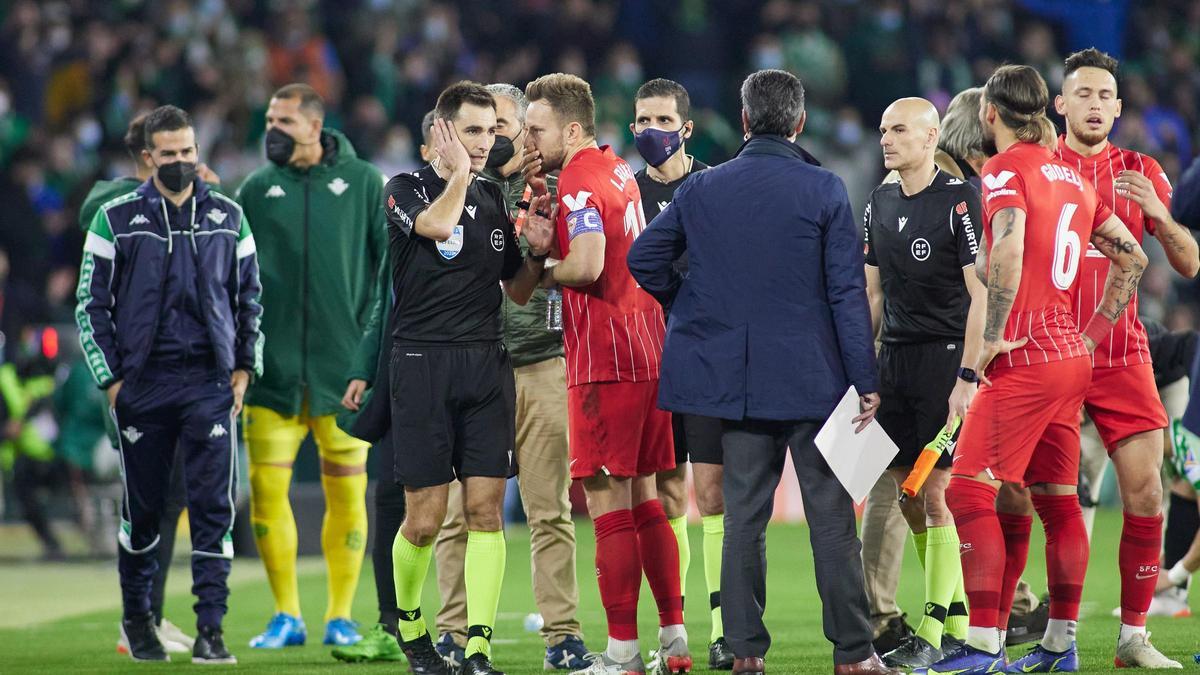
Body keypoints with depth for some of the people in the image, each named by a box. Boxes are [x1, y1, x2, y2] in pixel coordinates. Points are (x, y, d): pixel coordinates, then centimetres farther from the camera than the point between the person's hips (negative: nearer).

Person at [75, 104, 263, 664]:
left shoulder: (228, 217, 9)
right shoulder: (116, 219, 2)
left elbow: (249, 298, 17)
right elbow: (91, 305, 4)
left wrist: (244, 368, 9)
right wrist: (112, 380, -1)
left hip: (210, 382, 1)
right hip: (142, 384, -1)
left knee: (213, 508, -7)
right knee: (142, 510, 7)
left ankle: (210, 631, -8)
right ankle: (136, 618, 24)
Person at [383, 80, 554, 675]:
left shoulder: (493, 198, 16)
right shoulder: (405, 189, 0)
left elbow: (517, 291, 22)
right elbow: (436, 225, -23)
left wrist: (535, 254, 3)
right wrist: (458, 172, -10)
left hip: (487, 364, 4)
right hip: (422, 361, -4)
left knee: (485, 508, -4)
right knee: (425, 517, -4)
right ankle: (409, 625, 21)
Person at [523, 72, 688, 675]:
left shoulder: (580, 181, -13)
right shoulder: (618, 171, 16)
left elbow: (586, 265, -26)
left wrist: (540, 270, -7)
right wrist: (541, 196, 9)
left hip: (605, 361, -9)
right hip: (648, 353, 9)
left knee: (609, 503, -6)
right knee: (643, 499, 15)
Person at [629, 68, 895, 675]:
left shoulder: (703, 188, 2)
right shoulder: (823, 190, -7)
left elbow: (644, 260, 7)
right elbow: (847, 291, -9)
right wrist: (866, 382, -7)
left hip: (736, 380, 3)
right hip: (813, 376, -3)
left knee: (743, 514, 8)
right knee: (831, 515, 2)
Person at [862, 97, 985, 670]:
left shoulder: (959, 200, -10)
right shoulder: (880, 203, 12)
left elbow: (981, 294, -13)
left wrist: (968, 376, -19)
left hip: (945, 357, -7)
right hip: (895, 359, 7)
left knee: (933, 494, -8)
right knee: (908, 497, 6)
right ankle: (959, 620, 15)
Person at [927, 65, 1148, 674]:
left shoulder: (1005, 169, -8)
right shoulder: (1070, 175, 16)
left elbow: (1008, 249, -26)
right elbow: (1131, 258, 19)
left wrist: (992, 337, -21)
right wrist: (1094, 330, 20)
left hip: (1025, 357, -9)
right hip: (1072, 358, 9)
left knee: (969, 491, -10)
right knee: (1057, 500, 12)